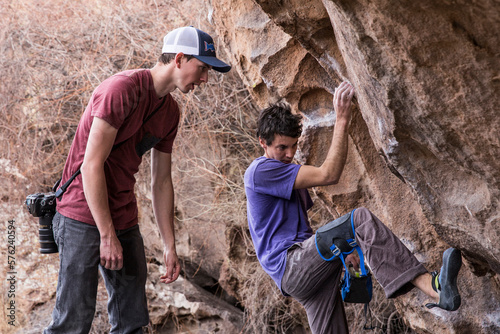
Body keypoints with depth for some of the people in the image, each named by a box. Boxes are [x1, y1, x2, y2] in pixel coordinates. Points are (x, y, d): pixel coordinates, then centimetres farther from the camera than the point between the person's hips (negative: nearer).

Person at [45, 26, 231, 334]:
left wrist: (170, 247, 12)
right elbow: (91, 166, -19)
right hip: (84, 216, -8)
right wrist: (108, 235, -17)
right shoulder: (123, 89, -16)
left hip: (125, 220, 8)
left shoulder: (170, 111, 9)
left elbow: (162, 181, 14)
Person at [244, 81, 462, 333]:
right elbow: (328, 175, -14)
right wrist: (342, 120, -13)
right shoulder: (260, 171, -6)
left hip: (307, 273, 10)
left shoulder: (288, 175, 26)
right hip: (290, 267, -10)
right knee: (360, 219, -26)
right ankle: (432, 287, -41)